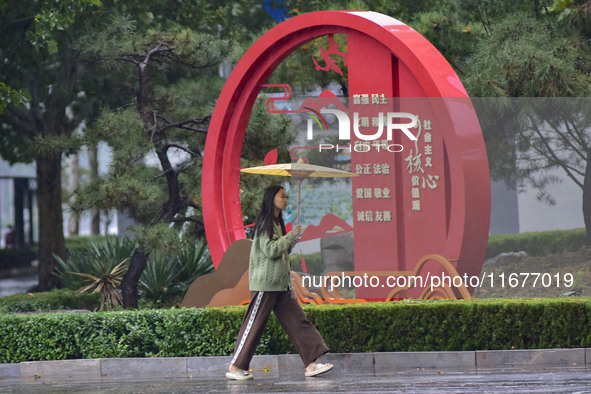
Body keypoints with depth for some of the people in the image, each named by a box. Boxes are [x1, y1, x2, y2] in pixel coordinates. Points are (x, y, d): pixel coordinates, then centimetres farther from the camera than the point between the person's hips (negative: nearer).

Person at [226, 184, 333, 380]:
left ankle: (310, 364, -2)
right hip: (265, 283, -9)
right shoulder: (264, 223, -10)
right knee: (254, 324, -5)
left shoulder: (277, 222, 17)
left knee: (297, 320, 1)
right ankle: (235, 367, 2)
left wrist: (292, 242, 7)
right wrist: (291, 236, -13)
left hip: (280, 283, 9)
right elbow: (270, 250, -19)